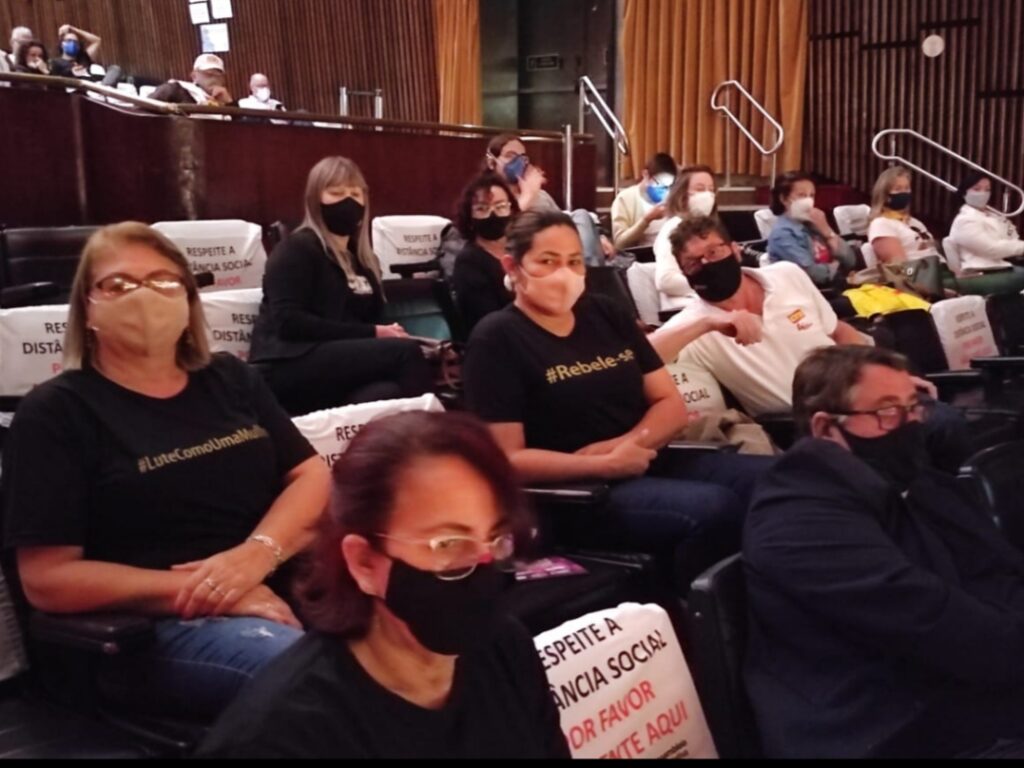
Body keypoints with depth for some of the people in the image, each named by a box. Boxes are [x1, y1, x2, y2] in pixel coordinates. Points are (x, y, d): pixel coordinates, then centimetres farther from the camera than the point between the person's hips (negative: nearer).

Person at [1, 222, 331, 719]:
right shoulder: (56, 413, 2)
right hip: (159, 629, -5)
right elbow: (47, 579, -5)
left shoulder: (229, 380, 18)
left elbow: (312, 475, 10)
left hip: (287, 588, 6)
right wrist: (196, 591, -14)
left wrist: (258, 553, -12)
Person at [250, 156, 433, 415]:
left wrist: (386, 332, -7)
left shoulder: (362, 259, 23)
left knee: (388, 393, -33)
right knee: (405, 352, -26)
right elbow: (289, 322, -13)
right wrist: (372, 334, -14)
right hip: (288, 368, -6)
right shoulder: (297, 249, 0)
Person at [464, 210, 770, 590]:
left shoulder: (608, 315, 13)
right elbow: (508, 458, -13)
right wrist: (605, 464, -18)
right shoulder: (497, 339, -6)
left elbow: (671, 405, 12)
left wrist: (627, 443, -9)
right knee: (714, 509, -30)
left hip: (653, 464, 7)